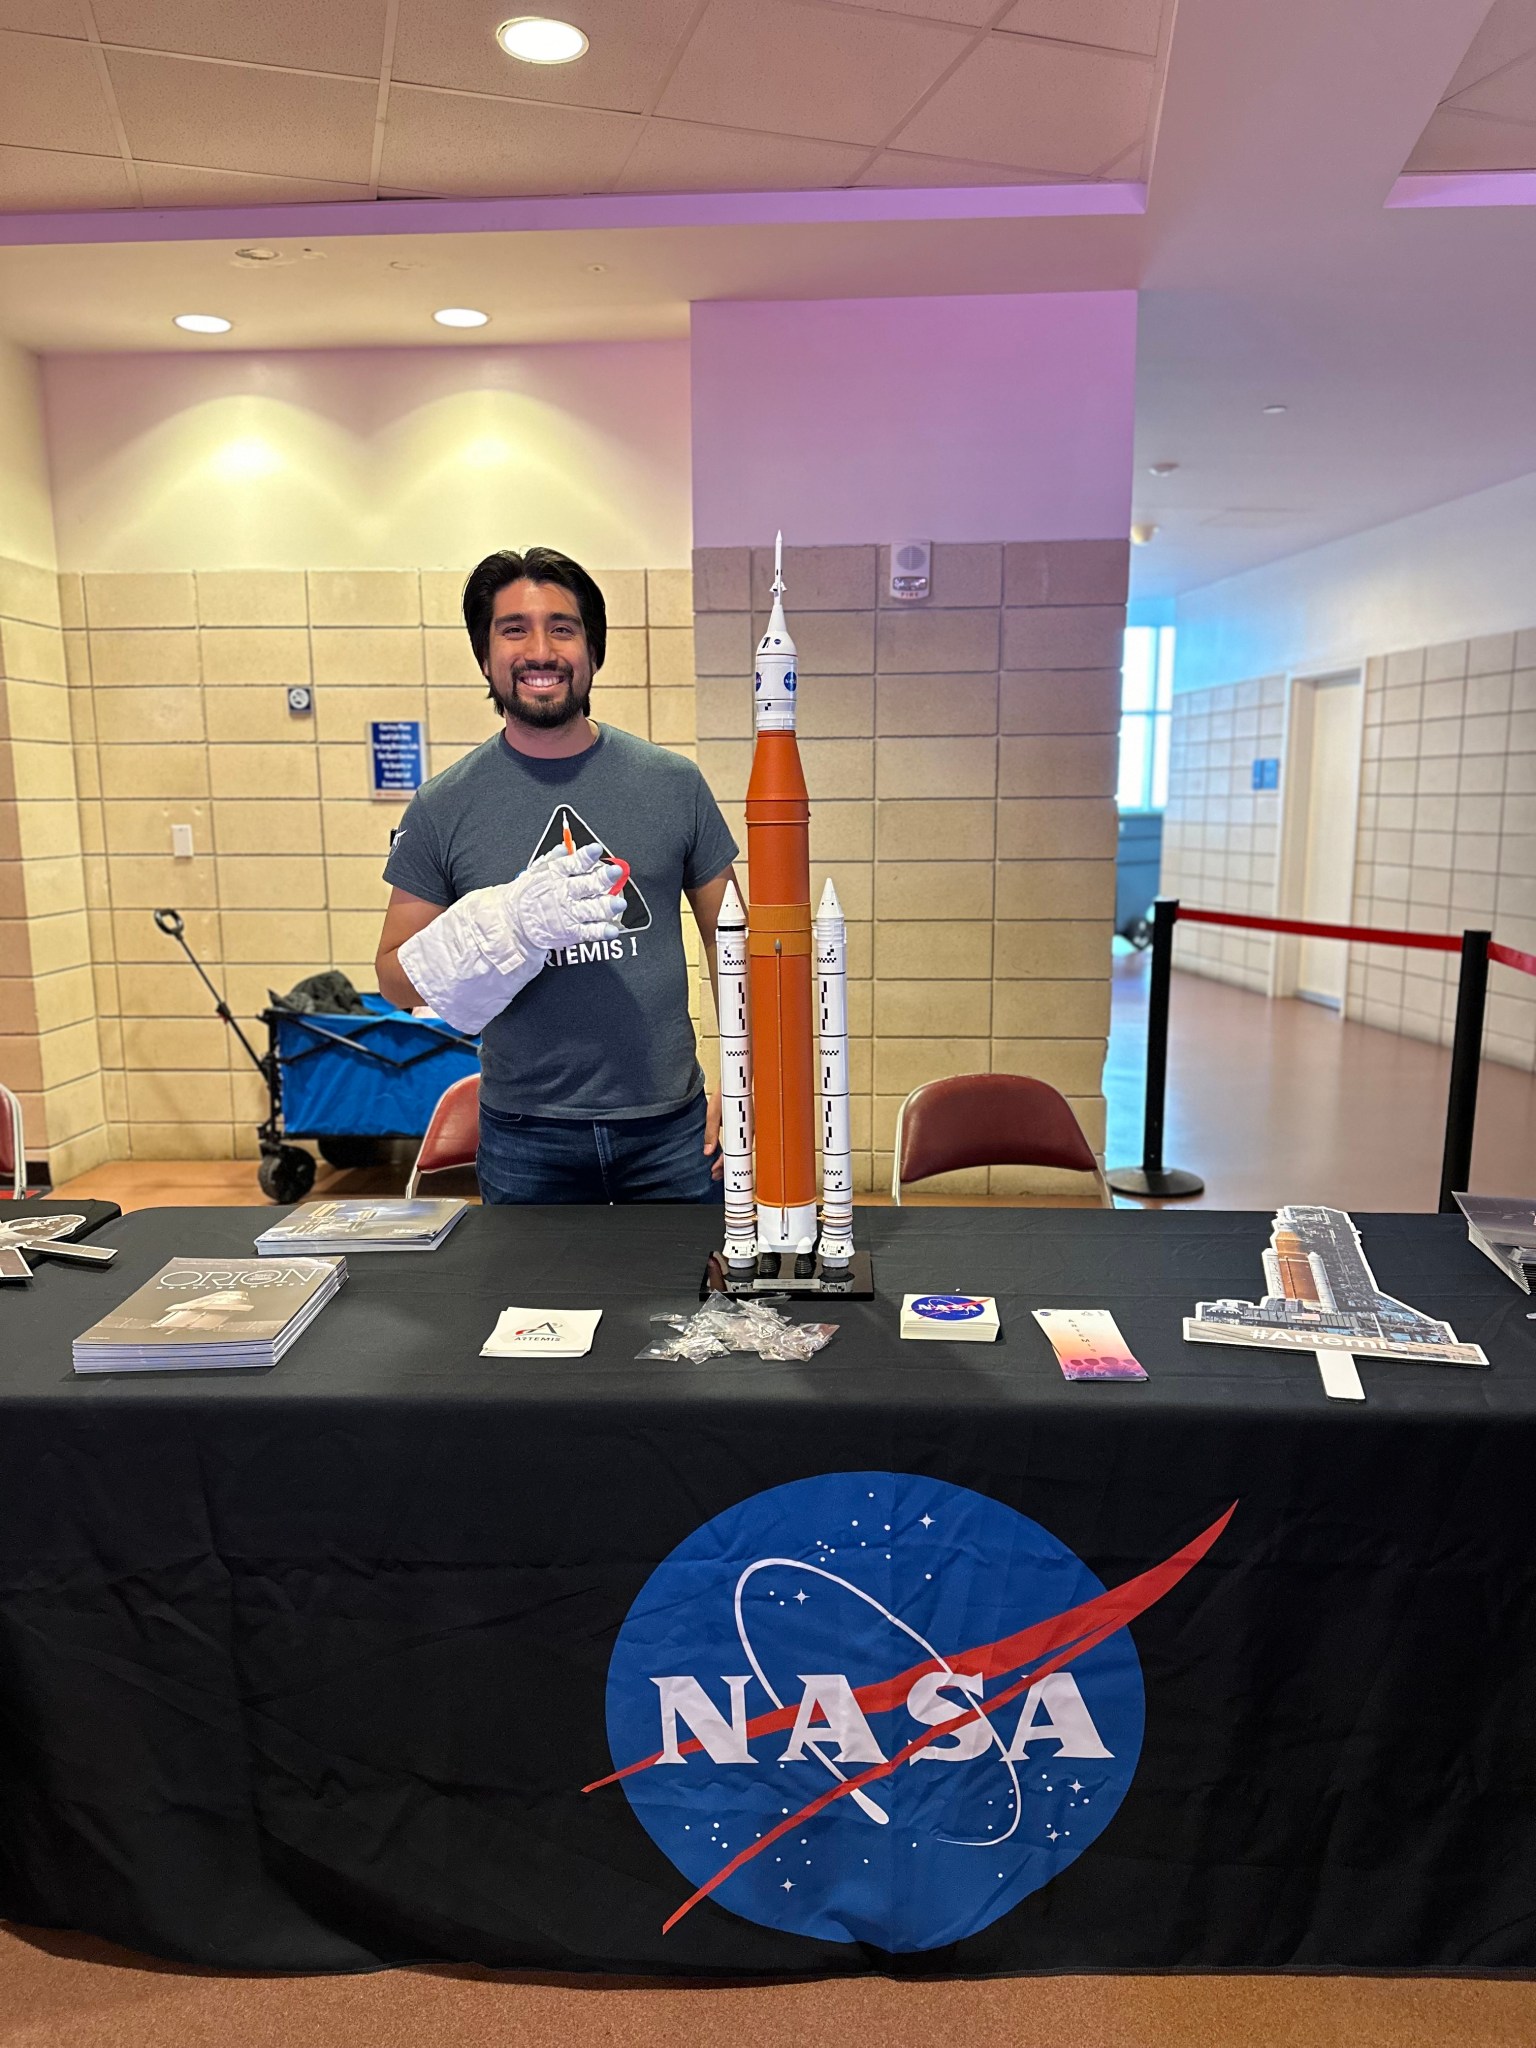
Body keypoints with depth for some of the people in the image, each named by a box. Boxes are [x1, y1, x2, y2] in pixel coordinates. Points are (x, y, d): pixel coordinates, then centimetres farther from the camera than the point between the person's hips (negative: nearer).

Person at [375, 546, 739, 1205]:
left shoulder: (673, 783, 0)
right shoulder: (442, 806, -2)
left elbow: (729, 939, 7)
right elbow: (396, 980, 0)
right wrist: (510, 922, -17)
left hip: (672, 1129, 1)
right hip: (525, 1140, 0)